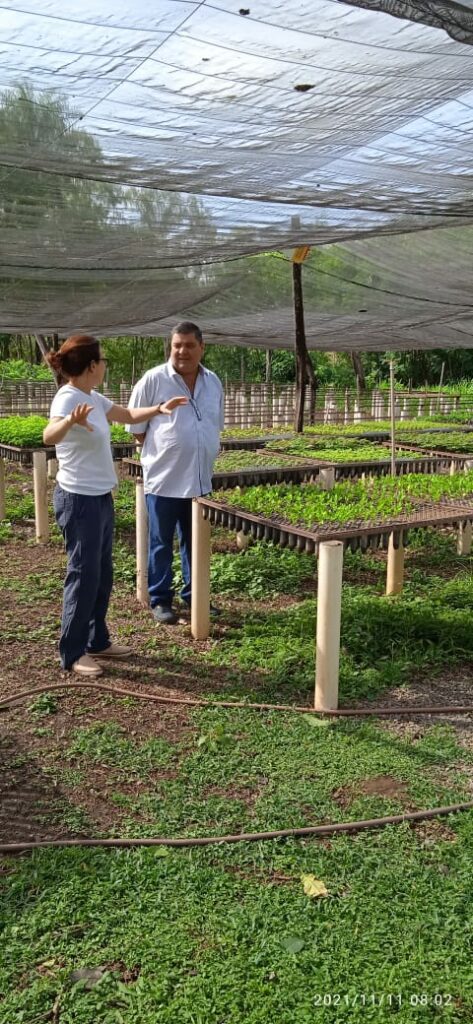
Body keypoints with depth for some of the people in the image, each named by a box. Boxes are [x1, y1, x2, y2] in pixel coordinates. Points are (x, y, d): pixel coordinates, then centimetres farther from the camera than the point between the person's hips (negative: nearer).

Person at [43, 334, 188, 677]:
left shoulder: (94, 398, 8)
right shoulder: (68, 399, -20)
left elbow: (128, 415, 26)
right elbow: (49, 436, -41)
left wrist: (160, 409, 13)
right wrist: (70, 421, -61)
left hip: (101, 498, 10)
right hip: (79, 500, -10)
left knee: (102, 575, 17)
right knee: (84, 575, -2)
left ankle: (97, 641, 30)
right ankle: (73, 653, 10)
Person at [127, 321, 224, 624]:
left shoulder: (213, 382, 6)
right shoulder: (153, 380, -10)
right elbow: (135, 424, -2)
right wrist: (157, 450, 2)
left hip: (200, 479, 5)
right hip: (164, 479, -5)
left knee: (195, 543, 16)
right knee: (161, 544, 6)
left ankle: (194, 595, 29)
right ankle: (160, 600, 18)